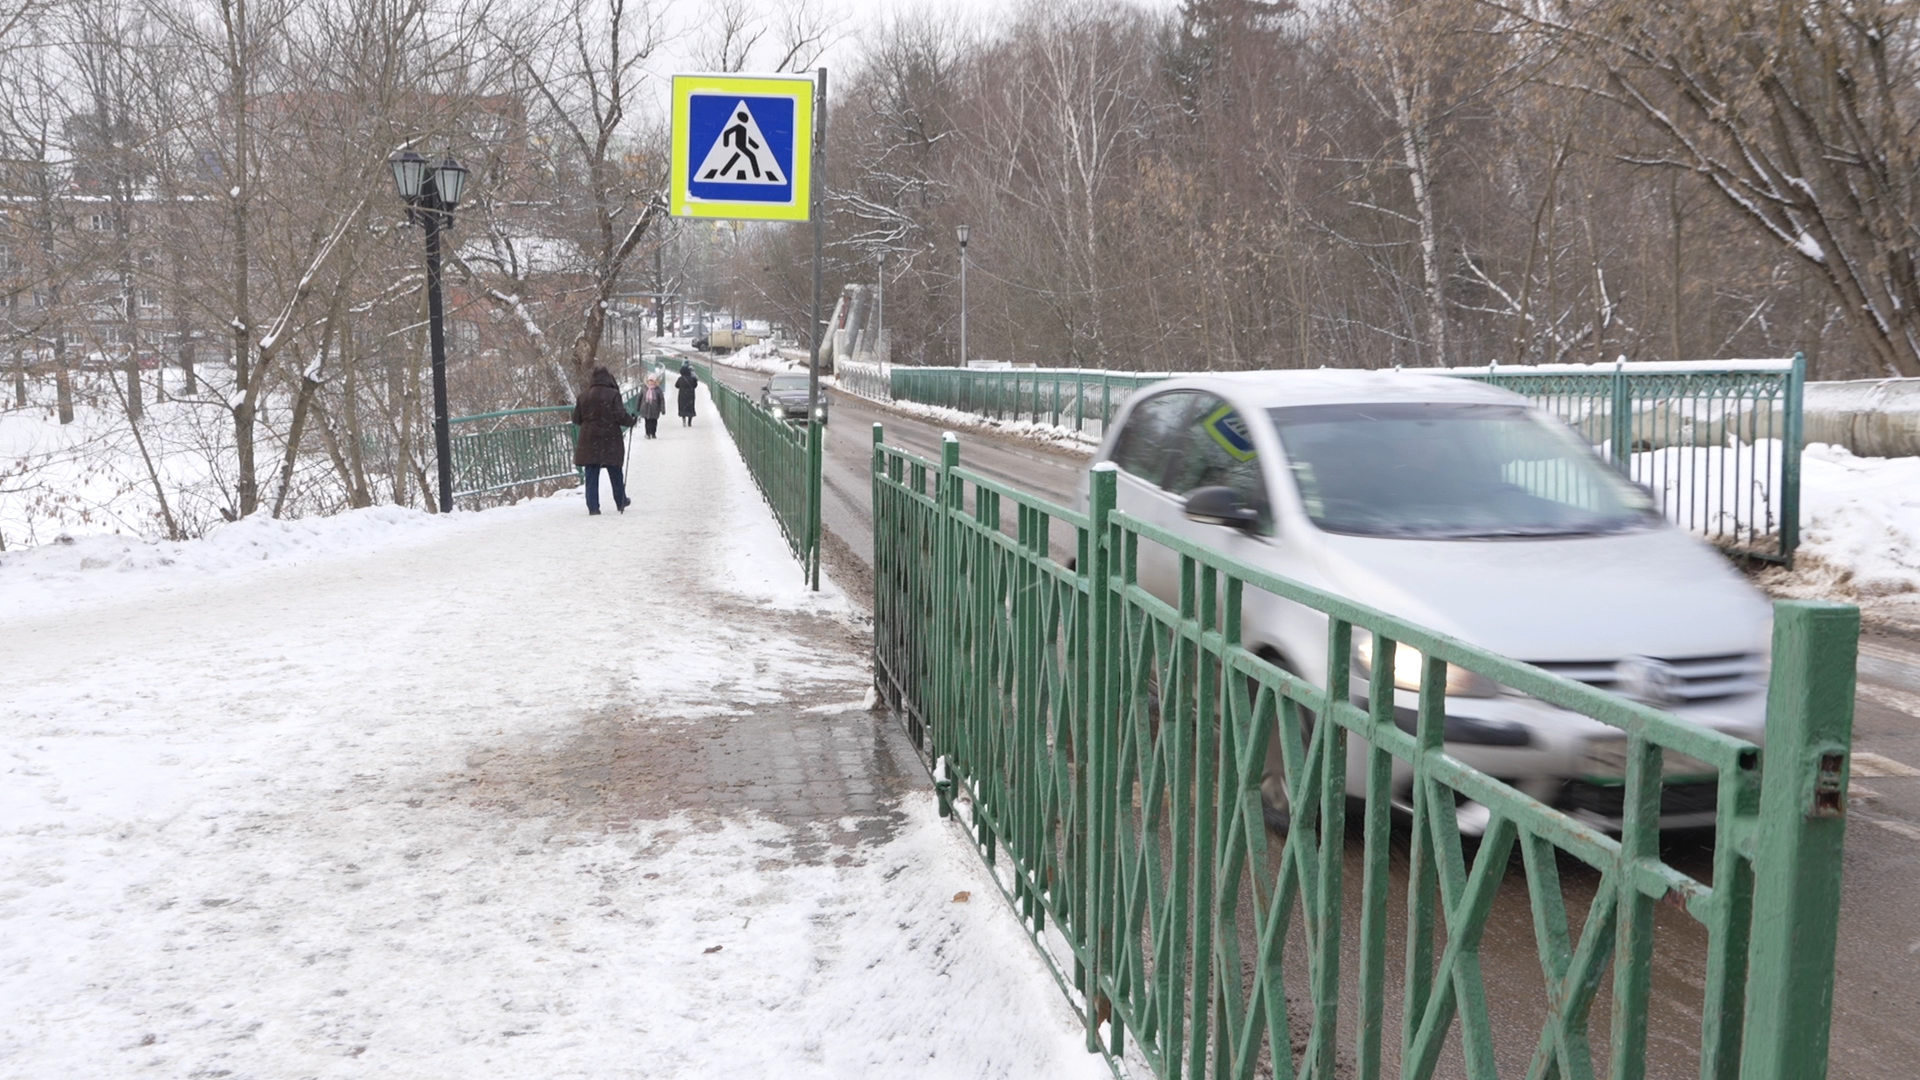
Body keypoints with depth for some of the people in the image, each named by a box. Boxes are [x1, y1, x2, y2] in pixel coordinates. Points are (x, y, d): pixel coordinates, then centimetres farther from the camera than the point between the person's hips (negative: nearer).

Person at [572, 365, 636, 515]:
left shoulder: (583, 395, 2)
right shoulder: (613, 394, -9)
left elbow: (576, 419, 7)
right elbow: (621, 416, -14)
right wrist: (632, 420, 5)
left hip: (589, 441, 2)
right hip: (610, 441, -2)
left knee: (591, 475, 5)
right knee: (615, 473, 13)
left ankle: (593, 506, -1)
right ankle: (621, 502, 24)